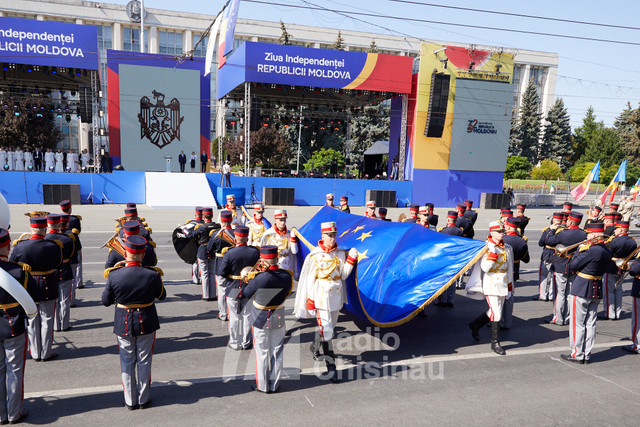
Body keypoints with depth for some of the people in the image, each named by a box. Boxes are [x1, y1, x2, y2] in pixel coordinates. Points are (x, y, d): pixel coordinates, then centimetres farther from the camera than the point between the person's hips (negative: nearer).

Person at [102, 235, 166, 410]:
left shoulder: (114, 275, -16)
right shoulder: (152, 275, -17)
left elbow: (106, 301, -3)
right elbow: (161, 296, 1)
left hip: (123, 324, 1)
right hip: (146, 323, 0)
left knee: (127, 362, 16)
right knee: (144, 361, 15)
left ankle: (130, 401, 26)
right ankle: (144, 399, 26)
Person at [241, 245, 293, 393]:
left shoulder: (259, 278, -27)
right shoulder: (287, 276, -15)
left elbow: (245, 294, -12)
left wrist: (250, 279, 2)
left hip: (261, 319, -3)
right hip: (279, 318, 3)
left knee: (262, 352, 13)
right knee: (277, 351, 16)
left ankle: (263, 385, 25)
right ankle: (275, 384, 28)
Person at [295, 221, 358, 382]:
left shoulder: (341, 253, 4)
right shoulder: (314, 255, -7)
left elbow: (343, 275, 1)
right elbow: (309, 278, -4)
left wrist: (351, 259, -9)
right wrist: (310, 300, -5)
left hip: (336, 295, 5)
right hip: (321, 295, -5)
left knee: (329, 326, 18)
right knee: (326, 330, -8)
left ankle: (315, 348, 45)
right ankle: (331, 367, -2)